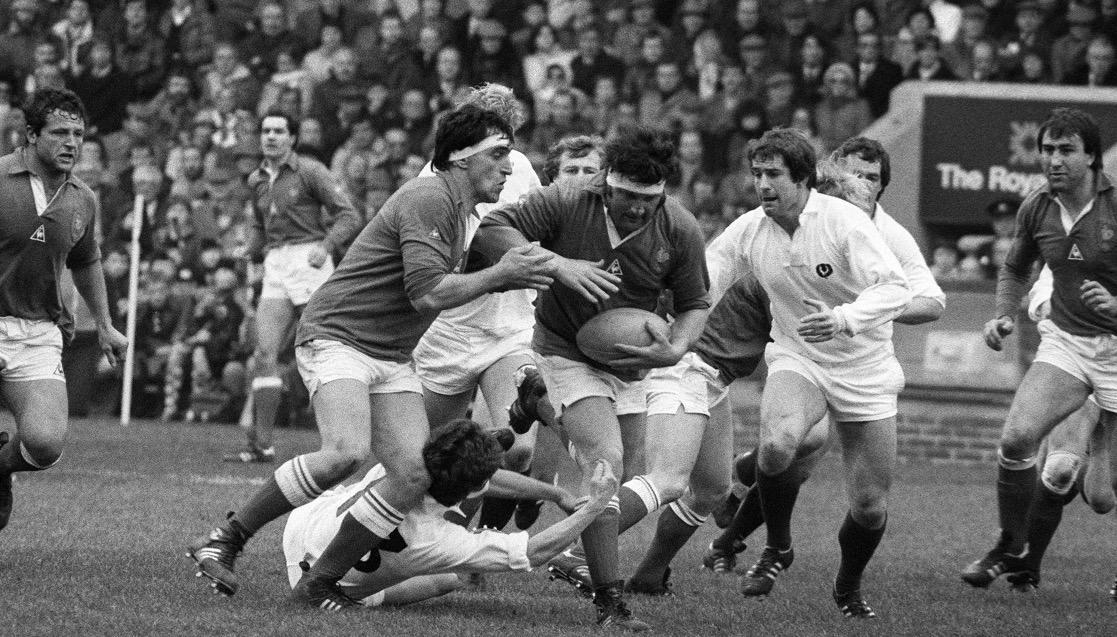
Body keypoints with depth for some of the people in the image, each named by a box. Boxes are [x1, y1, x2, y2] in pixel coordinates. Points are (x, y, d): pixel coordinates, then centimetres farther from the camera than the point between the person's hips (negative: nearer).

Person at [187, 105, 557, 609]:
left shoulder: (461, 211, 16)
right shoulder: (428, 199, -16)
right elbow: (427, 292, -25)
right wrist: (499, 275, -16)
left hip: (391, 359, 10)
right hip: (337, 337, -10)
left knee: (414, 473, -9)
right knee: (346, 451, -31)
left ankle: (320, 582, -1)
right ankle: (224, 540, -17)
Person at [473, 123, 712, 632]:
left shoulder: (680, 230, -11)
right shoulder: (566, 204, -20)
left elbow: (695, 303, 1)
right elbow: (491, 231, -21)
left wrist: (675, 350, -18)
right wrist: (558, 265, -31)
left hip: (629, 362, 5)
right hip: (566, 354, -5)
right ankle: (609, 604, -19)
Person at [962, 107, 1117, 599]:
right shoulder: (1036, 208, 0)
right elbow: (1015, 269, 20)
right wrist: (1003, 316, 5)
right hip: (1064, 340, 4)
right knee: (1016, 437, -20)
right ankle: (1012, 549, -1)